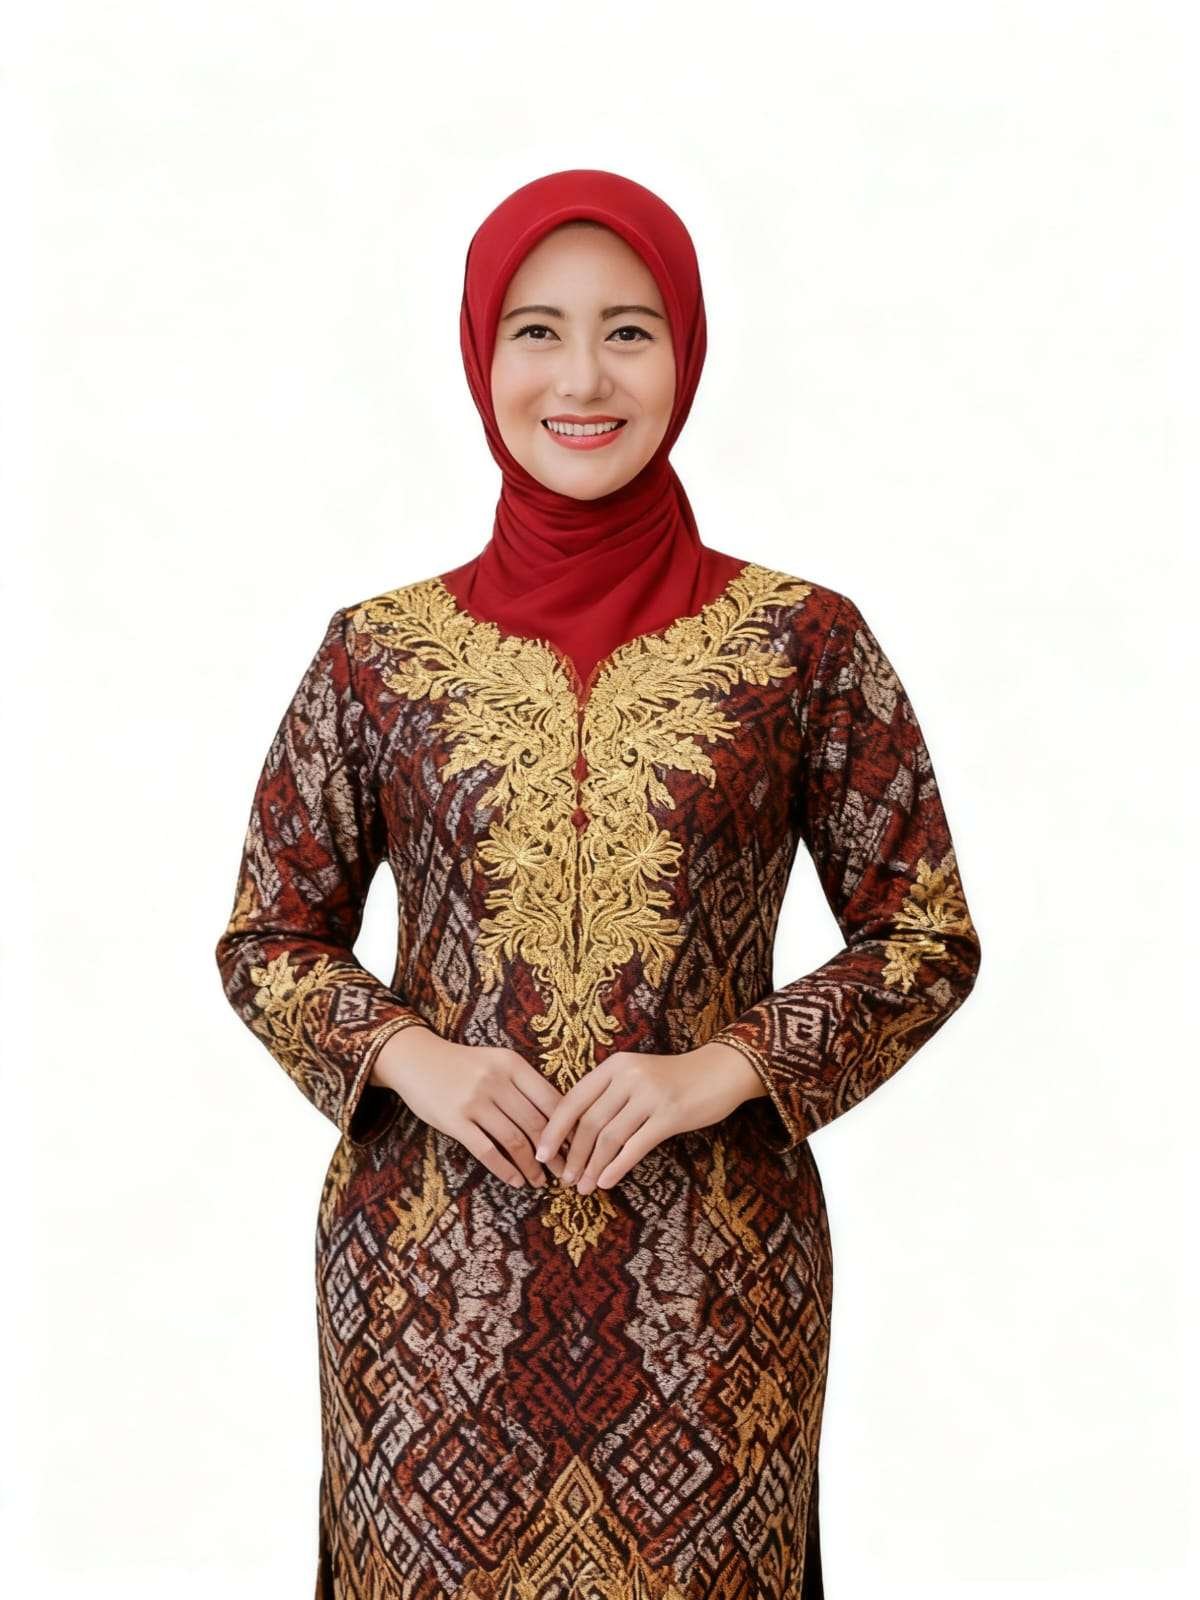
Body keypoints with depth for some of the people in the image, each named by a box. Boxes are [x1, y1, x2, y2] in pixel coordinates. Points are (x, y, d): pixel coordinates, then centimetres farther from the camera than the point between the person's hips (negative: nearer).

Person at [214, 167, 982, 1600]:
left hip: (712, 1289, 0)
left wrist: (725, 1068, -13)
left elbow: (928, 938, 1)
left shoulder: (804, 643, -3)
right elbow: (265, 938, 7)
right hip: (431, 1278, 1)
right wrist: (407, 1056, -11)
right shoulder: (378, 653, 0)